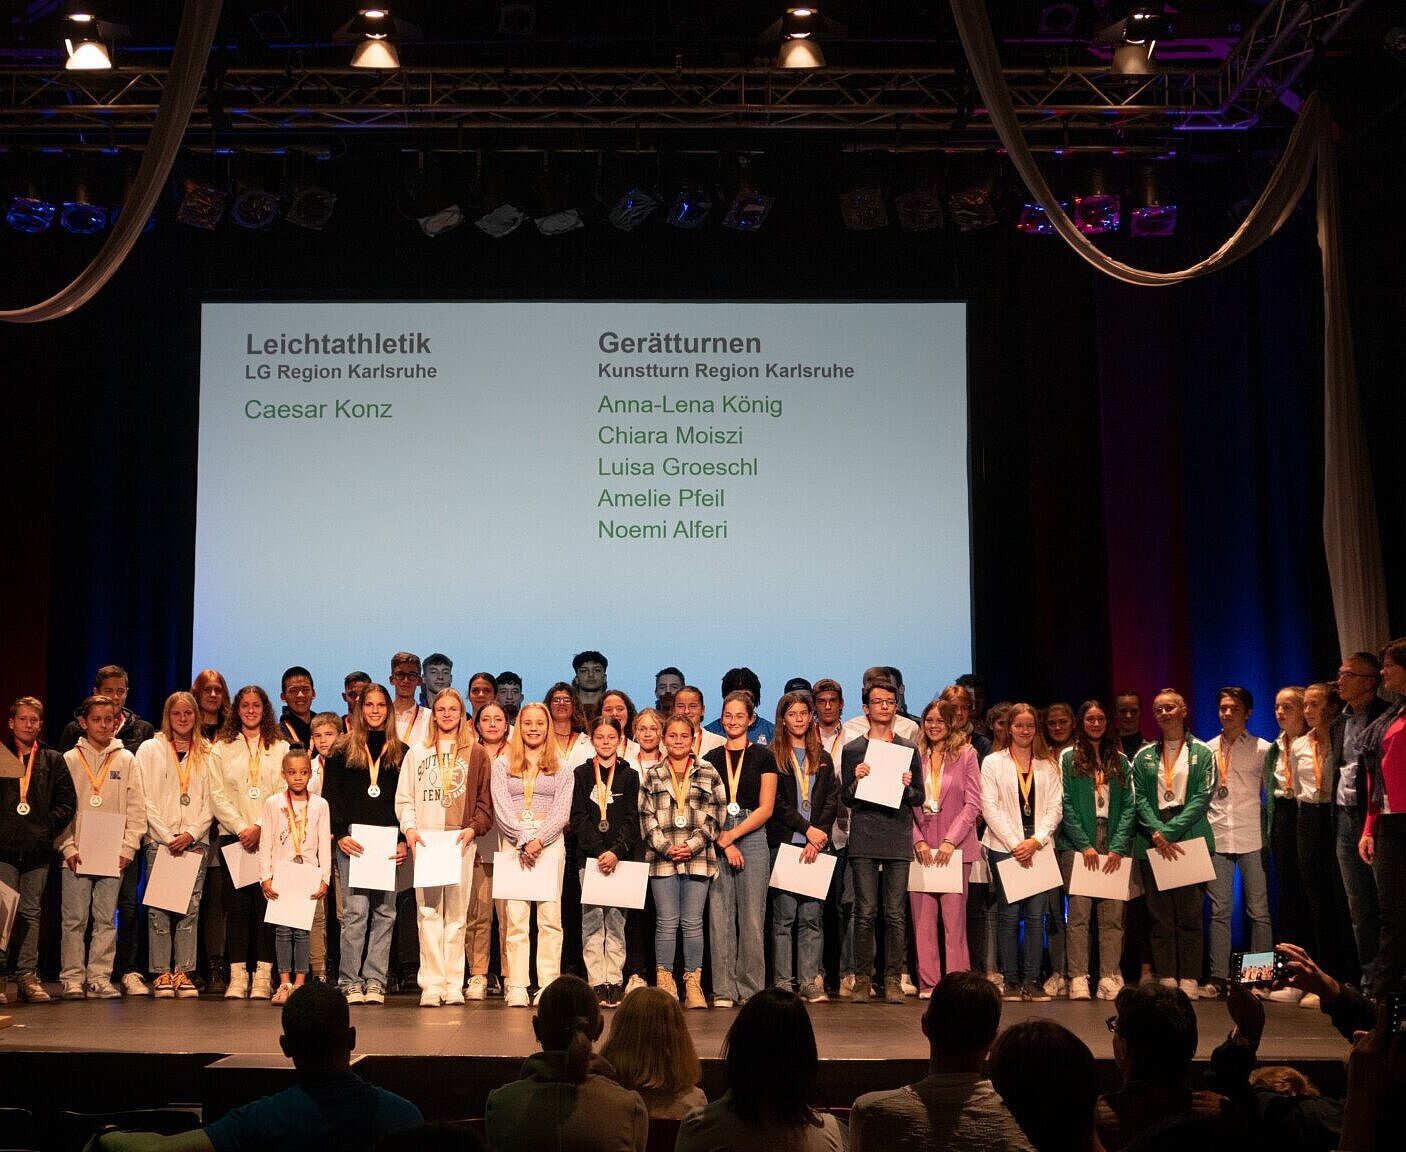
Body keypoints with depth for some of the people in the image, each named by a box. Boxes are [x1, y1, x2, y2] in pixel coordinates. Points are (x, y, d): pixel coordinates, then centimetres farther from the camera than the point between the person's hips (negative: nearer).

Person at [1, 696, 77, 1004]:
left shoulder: (53, 760, 11)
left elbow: (67, 800, 7)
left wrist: (49, 826, -3)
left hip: (38, 849, 2)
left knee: (31, 912, 5)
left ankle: (27, 975, 8)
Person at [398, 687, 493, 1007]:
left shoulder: (476, 754, 10)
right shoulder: (417, 753, 15)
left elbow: (486, 801, 6)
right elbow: (404, 797, 12)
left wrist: (473, 828, -9)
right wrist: (409, 828, -4)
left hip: (460, 841, -1)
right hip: (424, 840, 1)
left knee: (456, 913, -1)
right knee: (428, 912, -4)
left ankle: (454, 984, 1)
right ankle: (431, 984, -4)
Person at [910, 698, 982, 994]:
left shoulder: (966, 754, 5)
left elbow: (972, 803, 0)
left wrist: (950, 841, -8)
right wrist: (919, 841, -5)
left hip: (955, 847, -2)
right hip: (921, 846, 2)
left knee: (954, 917, -4)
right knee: (923, 917, -1)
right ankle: (928, 983, 4)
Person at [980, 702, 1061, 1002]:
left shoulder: (1048, 766, 14)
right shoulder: (993, 762, 7)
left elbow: (1055, 807, 7)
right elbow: (989, 806, -1)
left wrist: (1036, 841, -8)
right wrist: (1014, 844, -8)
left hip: (1039, 847, 2)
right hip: (1005, 847, -2)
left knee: (1036, 915, -3)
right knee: (1009, 914, -4)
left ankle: (1031, 980, 1)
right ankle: (1011, 980, 2)